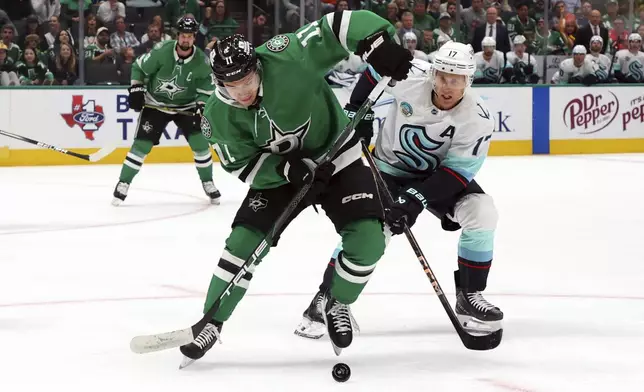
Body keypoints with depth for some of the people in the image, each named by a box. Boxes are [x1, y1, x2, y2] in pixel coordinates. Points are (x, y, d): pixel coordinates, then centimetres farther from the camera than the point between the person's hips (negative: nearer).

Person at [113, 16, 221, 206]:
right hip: (155, 104, -2)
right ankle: (123, 184, 2)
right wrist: (136, 89, -14)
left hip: (186, 106, 2)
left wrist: (202, 105, -24)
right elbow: (139, 67, -7)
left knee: (200, 142, -8)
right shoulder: (162, 51, -21)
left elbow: (206, 88, -7)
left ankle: (208, 184, 10)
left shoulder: (201, 61, -16)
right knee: (141, 144, -9)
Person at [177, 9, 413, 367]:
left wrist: (380, 45, -46)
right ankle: (211, 324, 6)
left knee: (368, 241, -16)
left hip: (338, 156, -1)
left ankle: (337, 305, 12)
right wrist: (288, 168, -31)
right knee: (243, 243, -11)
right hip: (278, 172, 2)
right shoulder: (219, 117, -19)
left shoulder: (285, 60, -31)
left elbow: (339, 27, -31)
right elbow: (244, 166, -14)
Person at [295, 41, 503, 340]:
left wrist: (416, 199, -35)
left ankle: (468, 297, -5)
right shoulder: (409, 77, -25)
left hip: (440, 175, 1)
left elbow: (456, 172, -24)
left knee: (481, 213, -21)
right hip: (390, 168, -1)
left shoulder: (478, 119, -25)